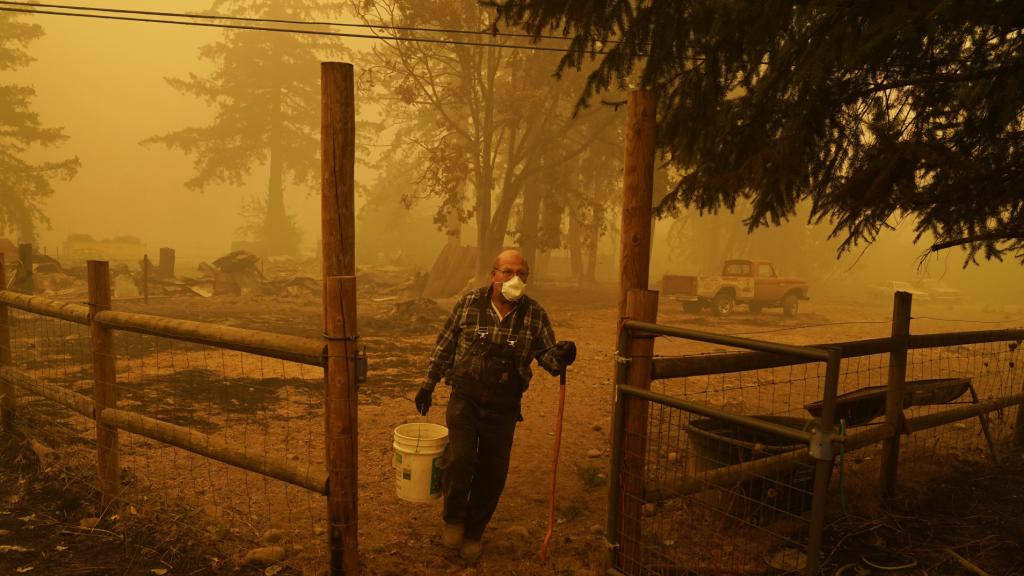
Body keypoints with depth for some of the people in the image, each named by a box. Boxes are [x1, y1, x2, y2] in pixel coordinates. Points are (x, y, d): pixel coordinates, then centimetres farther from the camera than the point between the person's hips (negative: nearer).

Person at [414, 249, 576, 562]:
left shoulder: (535, 314, -4)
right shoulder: (468, 303, -4)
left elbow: (547, 355, 0)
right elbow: (445, 346, 6)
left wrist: (561, 355, -24)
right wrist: (428, 384, 8)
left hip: (504, 409, 1)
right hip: (465, 400, -1)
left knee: (492, 475, 8)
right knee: (459, 458, -16)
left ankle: (473, 532, 32)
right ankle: (453, 518, 14)